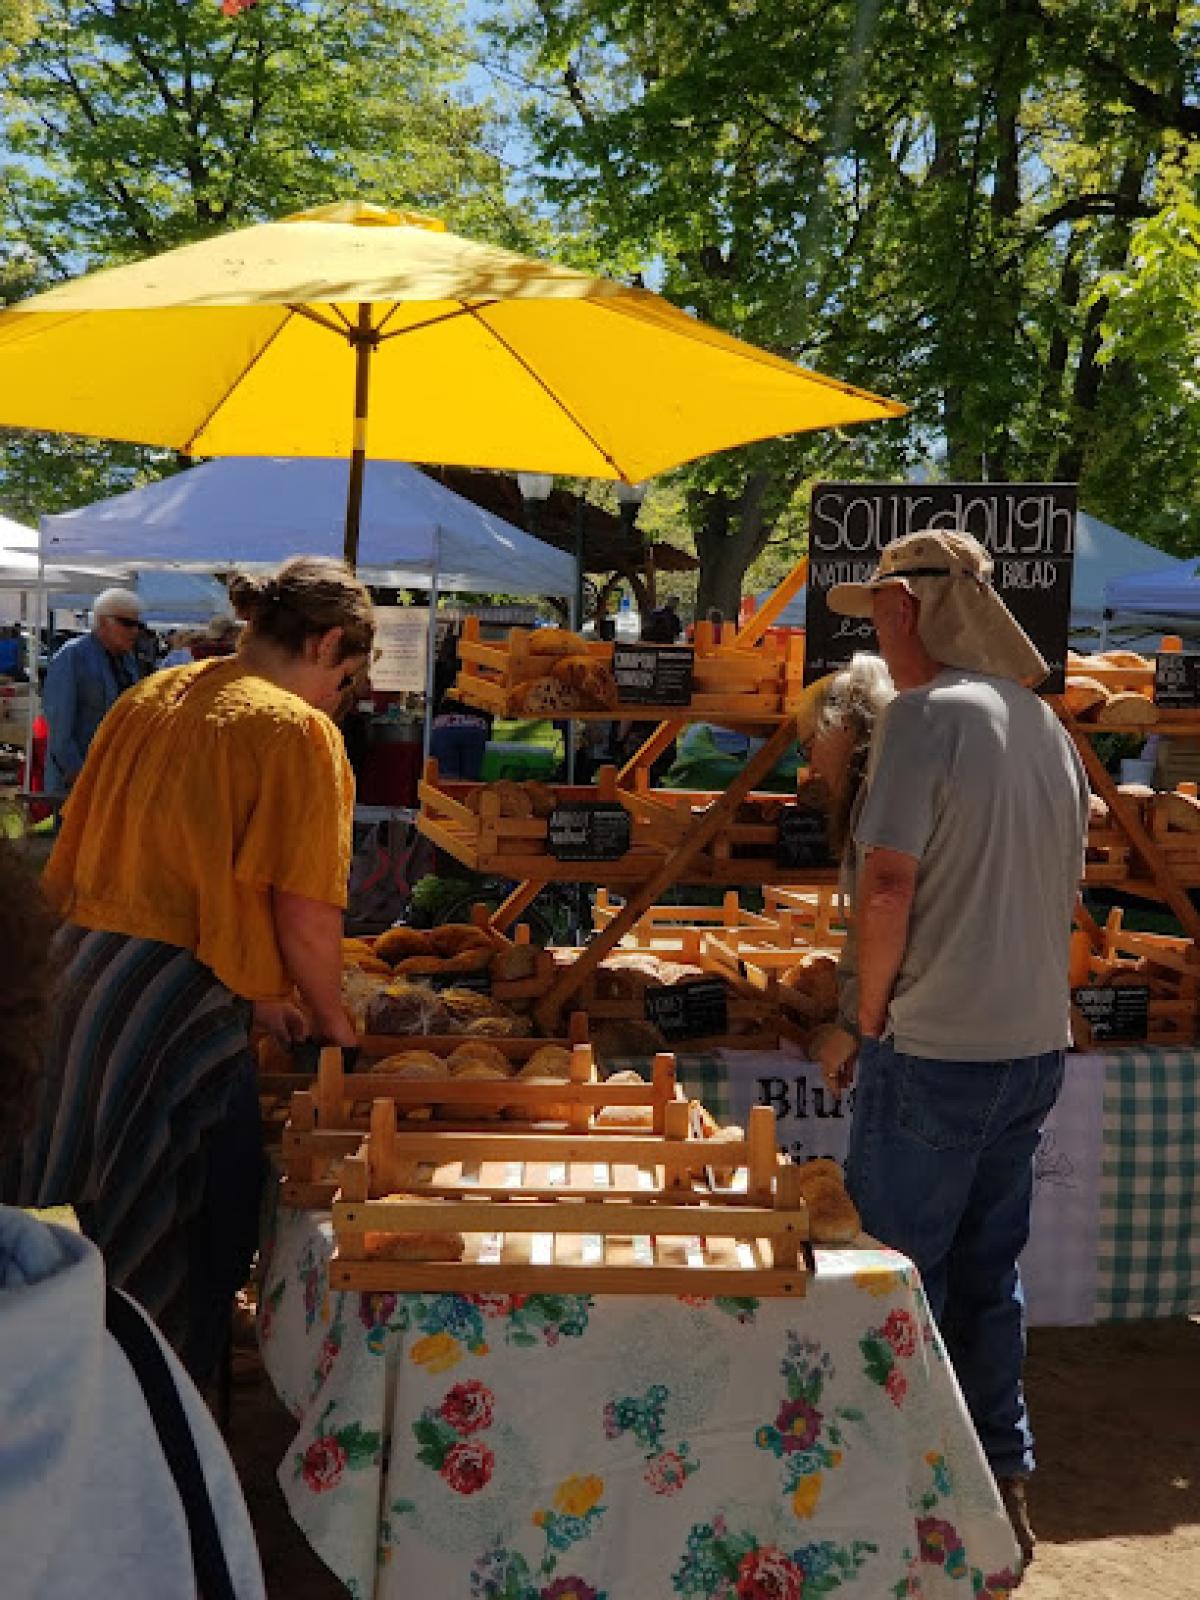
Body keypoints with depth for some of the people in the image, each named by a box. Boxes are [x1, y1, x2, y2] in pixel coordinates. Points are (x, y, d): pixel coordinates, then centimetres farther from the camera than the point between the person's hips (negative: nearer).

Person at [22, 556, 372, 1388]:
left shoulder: (149, 698, 14)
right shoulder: (300, 732, -8)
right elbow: (304, 920, -13)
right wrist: (330, 1017, 7)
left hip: (84, 974, 8)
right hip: (178, 1002, -8)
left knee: (91, 1229, 21)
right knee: (195, 1238, 7)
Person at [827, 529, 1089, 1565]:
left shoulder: (927, 714, -14)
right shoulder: (1045, 723, 11)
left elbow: (889, 886, -20)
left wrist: (872, 1015, -8)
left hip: (936, 1051, -8)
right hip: (1036, 1045, 8)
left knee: (901, 1276, 5)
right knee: (990, 1274, 17)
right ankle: (1003, 1484, 26)